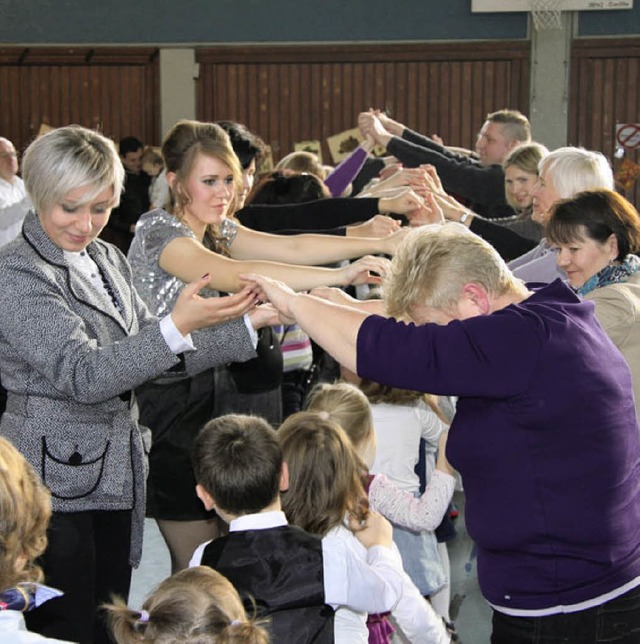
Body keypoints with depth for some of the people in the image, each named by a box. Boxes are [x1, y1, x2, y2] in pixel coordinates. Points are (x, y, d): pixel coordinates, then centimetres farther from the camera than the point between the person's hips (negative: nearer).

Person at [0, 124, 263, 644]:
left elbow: (149, 351, 14)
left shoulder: (106, 259, 10)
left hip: (115, 479, 7)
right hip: (58, 488, -7)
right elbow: (84, 375, -23)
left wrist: (247, 329, 6)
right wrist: (177, 326, -33)